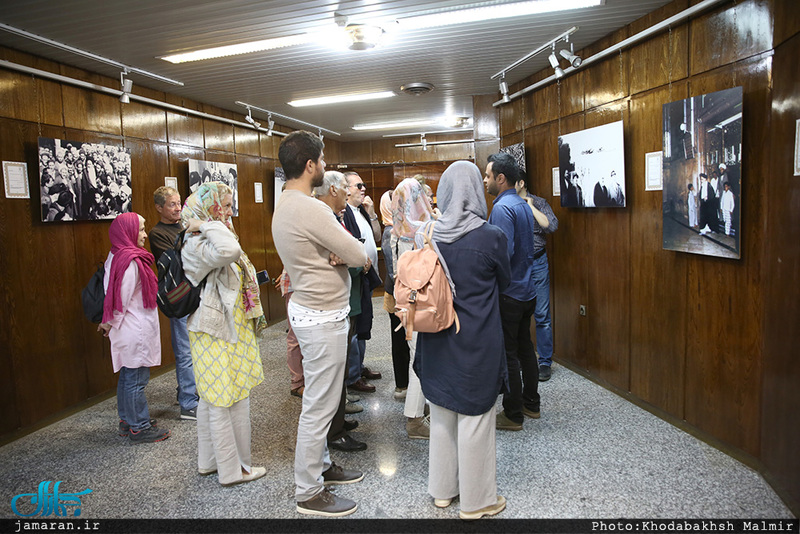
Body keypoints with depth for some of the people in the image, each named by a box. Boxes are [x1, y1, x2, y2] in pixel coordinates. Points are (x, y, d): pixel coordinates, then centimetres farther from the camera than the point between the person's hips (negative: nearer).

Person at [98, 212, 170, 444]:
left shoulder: (116, 256, 10)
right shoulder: (131, 261, -20)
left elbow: (111, 291, 14)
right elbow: (122, 298, -18)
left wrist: (109, 322, 15)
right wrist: (112, 323, -4)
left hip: (130, 330, 10)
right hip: (136, 331, -10)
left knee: (128, 376, 18)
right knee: (137, 379, -1)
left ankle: (127, 421, 31)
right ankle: (139, 428, 9)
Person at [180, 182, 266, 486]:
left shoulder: (213, 238, 13)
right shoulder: (197, 245, -21)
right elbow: (228, 251, -41)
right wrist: (208, 225, -26)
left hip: (229, 329, 10)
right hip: (216, 334, -10)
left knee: (212, 398, 18)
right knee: (225, 402, 0)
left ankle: (209, 461, 31)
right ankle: (233, 470, 12)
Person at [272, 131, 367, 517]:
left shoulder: (284, 206, 10)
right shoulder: (310, 209, -23)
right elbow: (360, 256, -20)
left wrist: (336, 254, -10)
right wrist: (344, 253, 1)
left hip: (308, 309, 10)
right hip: (323, 317, -10)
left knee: (320, 399, 21)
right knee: (319, 405, 1)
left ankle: (320, 465, 36)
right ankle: (309, 492, 14)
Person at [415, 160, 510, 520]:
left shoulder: (427, 234, -6)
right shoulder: (491, 237, -16)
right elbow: (504, 281, 1)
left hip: (438, 339, 4)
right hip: (477, 344, -4)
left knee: (441, 415, 19)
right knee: (475, 419, 9)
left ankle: (443, 489, 34)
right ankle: (476, 500, 25)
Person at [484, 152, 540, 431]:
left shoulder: (502, 208, -18)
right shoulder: (523, 205, 11)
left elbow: (503, 253, -27)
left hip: (509, 293, -9)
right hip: (527, 290, 9)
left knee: (508, 354, 0)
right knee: (525, 347, 18)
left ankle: (513, 415, 10)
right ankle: (531, 403, 30)